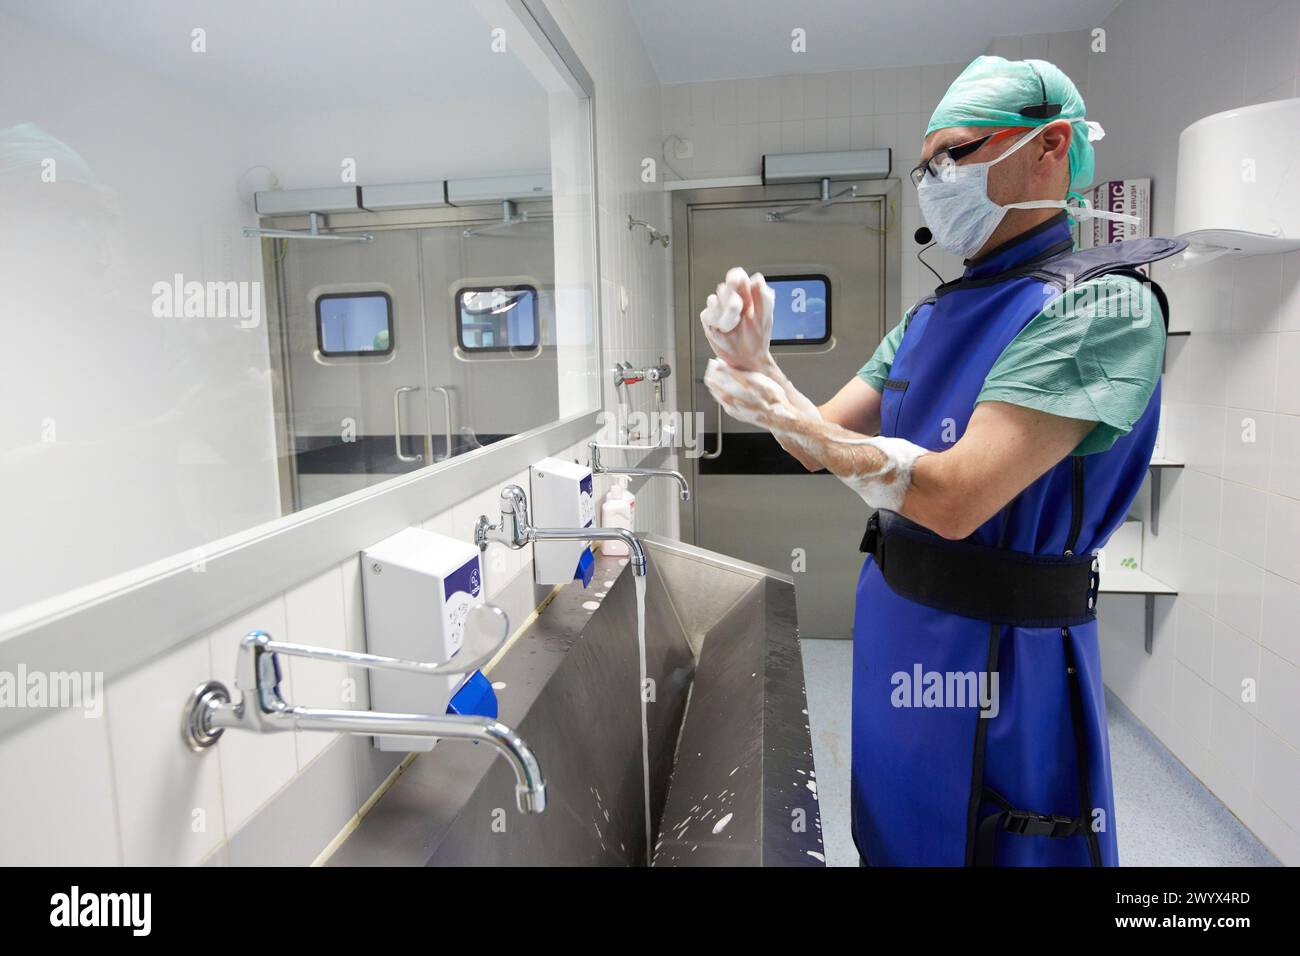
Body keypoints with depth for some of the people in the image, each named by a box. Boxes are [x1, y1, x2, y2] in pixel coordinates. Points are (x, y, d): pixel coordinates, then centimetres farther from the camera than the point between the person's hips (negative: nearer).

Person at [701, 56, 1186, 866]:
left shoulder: (1099, 304, -17)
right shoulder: (931, 319, 7)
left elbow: (954, 497, -27)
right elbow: (822, 444, 8)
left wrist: (789, 416, -21)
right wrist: (756, 366, -9)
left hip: (994, 658, -7)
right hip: (896, 638, 7)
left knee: (964, 843, 12)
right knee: (895, 841, 23)